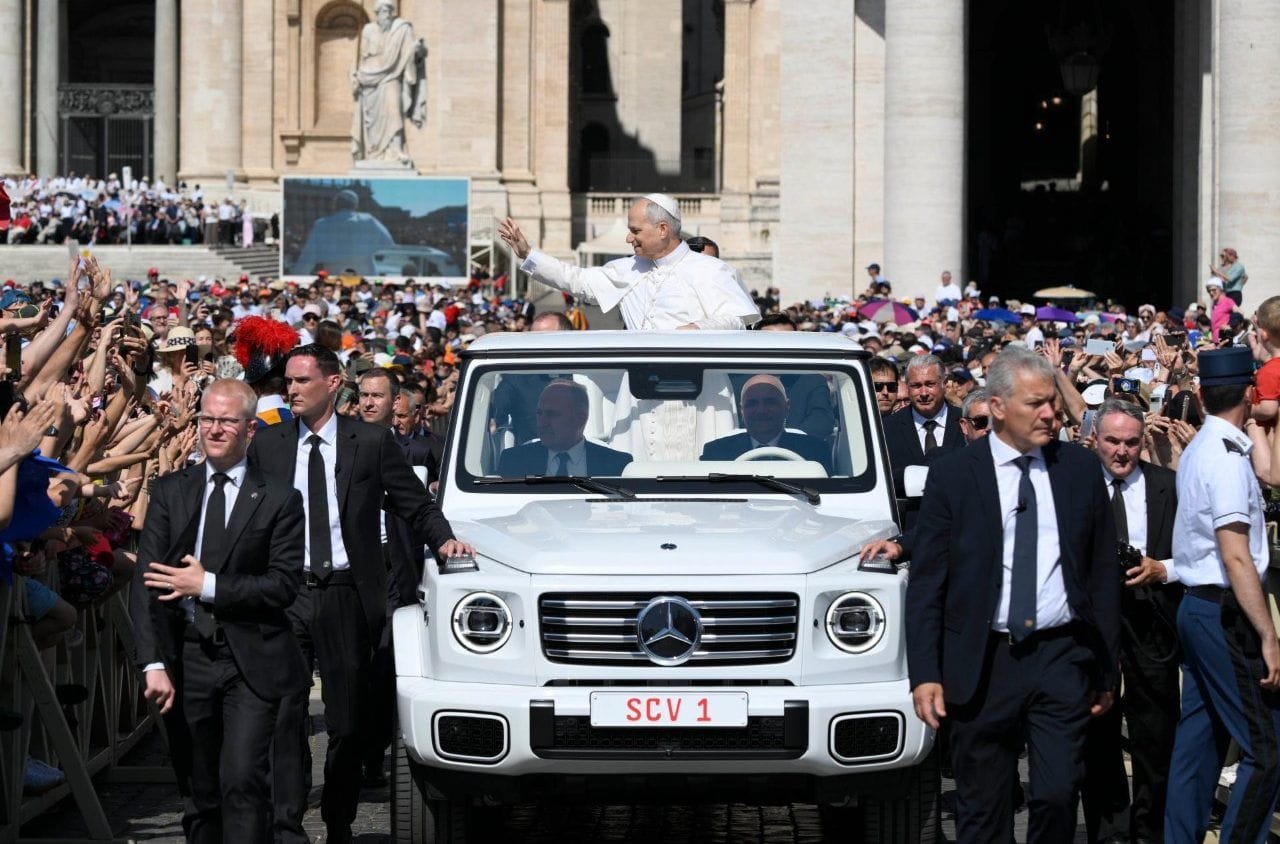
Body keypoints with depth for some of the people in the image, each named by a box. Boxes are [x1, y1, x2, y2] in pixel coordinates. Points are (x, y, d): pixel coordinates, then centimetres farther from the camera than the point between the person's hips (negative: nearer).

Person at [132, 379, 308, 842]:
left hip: (251, 660, -3)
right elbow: (147, 580, 1)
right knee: (202, 791, 8)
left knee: (242, 779, -15)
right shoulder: (170, 492, 7)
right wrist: (154, 663, -9)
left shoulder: (279, 499, -1)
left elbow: (284, 584, -6)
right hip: (189, 656, 3)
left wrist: (208, 586, -13)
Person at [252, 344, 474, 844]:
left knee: (348, 722, 7)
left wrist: (443, 540, -11)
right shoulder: (267, 445, 8)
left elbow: (415, 504, 6)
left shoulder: (372, 442, 3)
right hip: (287, 596, 1)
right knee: (284, 717, -7)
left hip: (347, 596, 0)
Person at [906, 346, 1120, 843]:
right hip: (983, 665, -1)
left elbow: (1104, 574, 10)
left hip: (1062, 658, 1)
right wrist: (925, 674, -8)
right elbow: (926, 583, 0)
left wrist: (1106, 671, 8)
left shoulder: (1081, 469, 6)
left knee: (1058, 796, -7)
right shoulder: (953, 475, 0)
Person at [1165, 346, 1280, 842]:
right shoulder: (1226, 456, -17)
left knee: (1199, 737, 12)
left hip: (1197, 608, 10)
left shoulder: (1198, 450, 11)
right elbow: (1236, 557, -21)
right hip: (1225, 613, -10)